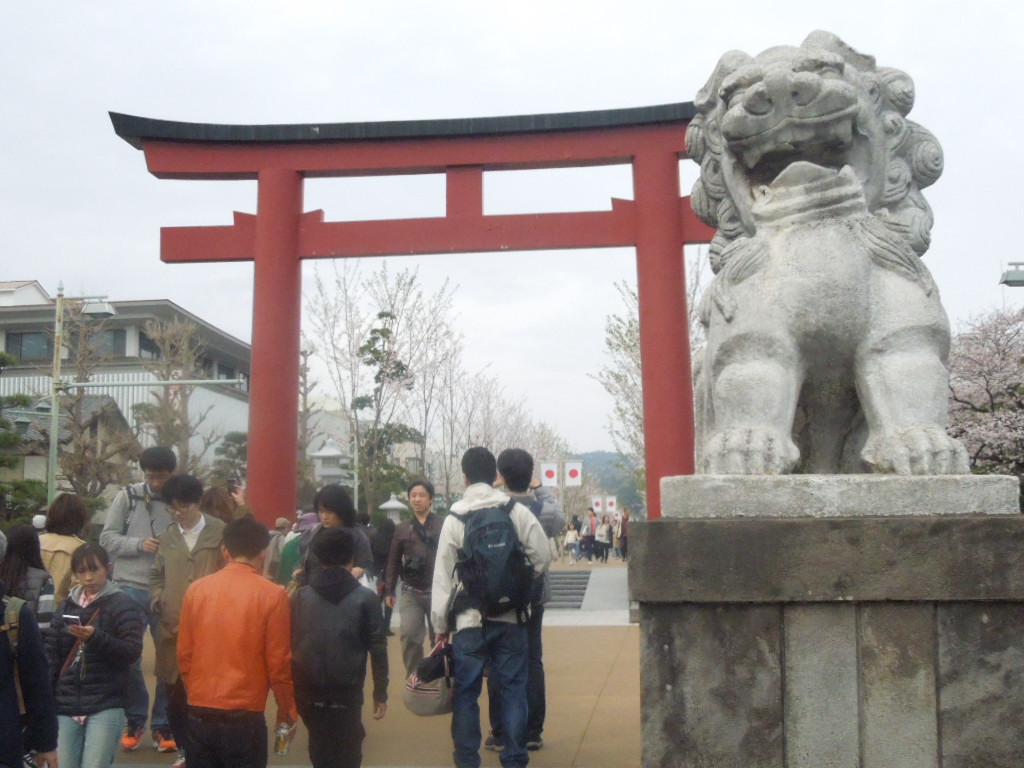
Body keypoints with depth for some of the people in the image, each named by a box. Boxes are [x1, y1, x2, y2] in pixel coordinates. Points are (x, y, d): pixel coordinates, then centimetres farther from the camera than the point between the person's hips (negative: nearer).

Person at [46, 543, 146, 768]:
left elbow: (132, 653, -9)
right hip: (66, 705, 5)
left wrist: (96, 638, -23)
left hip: (106, 706, -5)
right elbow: (52, 654, 13)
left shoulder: (123, 605, -2)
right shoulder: (67, 606, 14)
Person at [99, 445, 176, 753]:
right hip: (131, 587, 0)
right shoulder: (127, 496, 1)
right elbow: (107, 537, 1)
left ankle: (163, 723, 20)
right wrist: (139, 544, -14)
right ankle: (135, 719, 22)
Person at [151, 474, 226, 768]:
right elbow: (156, 575, 21)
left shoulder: (220, 533, -3)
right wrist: (158, 602, 5)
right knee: (175, 694, 9)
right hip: (172, 627, 4)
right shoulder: (167, 536, 11)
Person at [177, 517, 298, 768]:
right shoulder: (272, 594, -9)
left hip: (199, 715, 4)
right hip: (244, 717, -3)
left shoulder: (196, 590, 1)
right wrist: (287, 709, 7)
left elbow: (184, 655, 6)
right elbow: (278, 662, -7)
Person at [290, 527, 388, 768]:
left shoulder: (299, 596, 5)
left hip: (307, 690, 3)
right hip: (347, 692, -3)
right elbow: (377, 648, -3)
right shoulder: (365, 598, -1)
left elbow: (288, 643, 6)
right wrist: (380, 692, 4)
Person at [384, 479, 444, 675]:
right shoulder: (402, 529, 7)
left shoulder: (443, 526, -2)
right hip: (410, 593, 2)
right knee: (409, 636, -8)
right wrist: (389, 591, 7)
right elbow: (393, 562, 11)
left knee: (439, 638, 8)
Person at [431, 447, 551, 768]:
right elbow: (542, 558, -4)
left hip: (470, 621, -1)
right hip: (512, 618, 1)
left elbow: (443, 576, -2)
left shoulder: (454, 519, -4)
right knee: (512, 689, 9)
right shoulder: (519, 512, -3)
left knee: (466, 693, 8)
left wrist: (441, 624, 5)